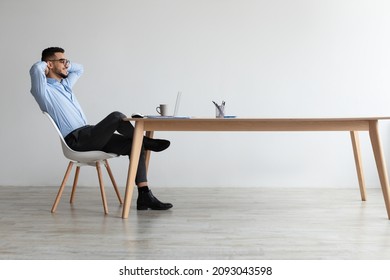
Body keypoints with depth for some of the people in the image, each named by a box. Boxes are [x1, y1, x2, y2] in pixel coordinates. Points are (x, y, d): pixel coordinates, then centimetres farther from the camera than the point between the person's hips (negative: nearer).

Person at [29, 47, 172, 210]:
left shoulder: (65, 84, 23)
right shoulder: (43, 90, -3)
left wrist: (63, 66, 24)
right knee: (116, 117, -27)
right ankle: (145, 141, 2)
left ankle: (144, 196, -10)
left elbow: (79, 68, 41)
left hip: (89, 136, 9)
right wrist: (44, 65, -1)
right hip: (77, 140, -9)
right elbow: (36, 68, -24)